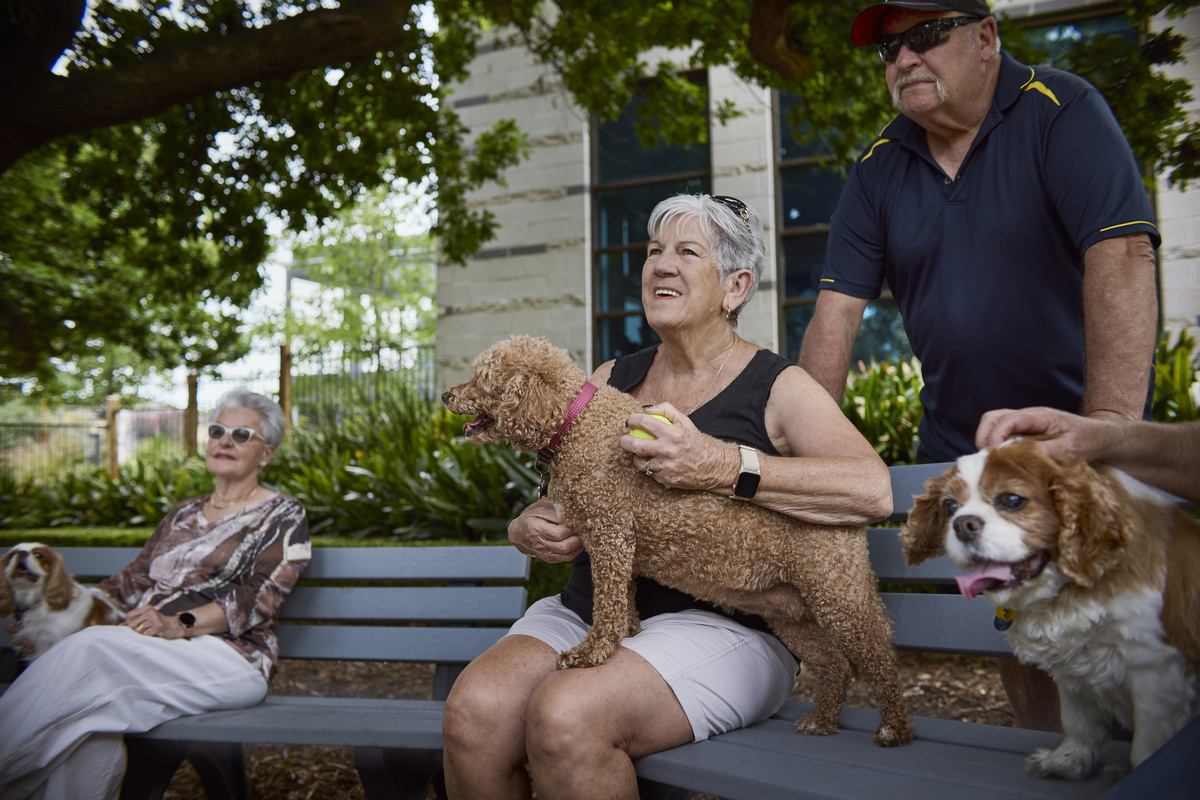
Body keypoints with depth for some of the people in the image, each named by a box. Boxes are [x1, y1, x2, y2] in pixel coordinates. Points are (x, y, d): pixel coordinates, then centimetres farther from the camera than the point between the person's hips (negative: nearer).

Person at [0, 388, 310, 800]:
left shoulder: (283, 516, 5)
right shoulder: (183, 514, 25)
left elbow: (259, 598, -8)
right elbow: (135, 579, 23)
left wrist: (180, 625, -19)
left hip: (230, 655, -5)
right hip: (150, 652, 5)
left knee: (93, 650, -29)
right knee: (93, 706, -30)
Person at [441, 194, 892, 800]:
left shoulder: (777, 387, 1)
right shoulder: (611, 380, 16)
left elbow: (872, 490, -17)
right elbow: (551, 507, 19)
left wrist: (720, 466, -26)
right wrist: (530, 531, -7)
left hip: (719, 626, -4)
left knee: (564, 716, -30)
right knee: (474, 711, -24)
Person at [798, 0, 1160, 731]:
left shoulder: (1062, 112, -11)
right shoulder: (880, 167, 3)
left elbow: (1123, 258, -24)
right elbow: (839, 308, -3)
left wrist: (1110, 427, -33)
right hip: (956, 448, 4)